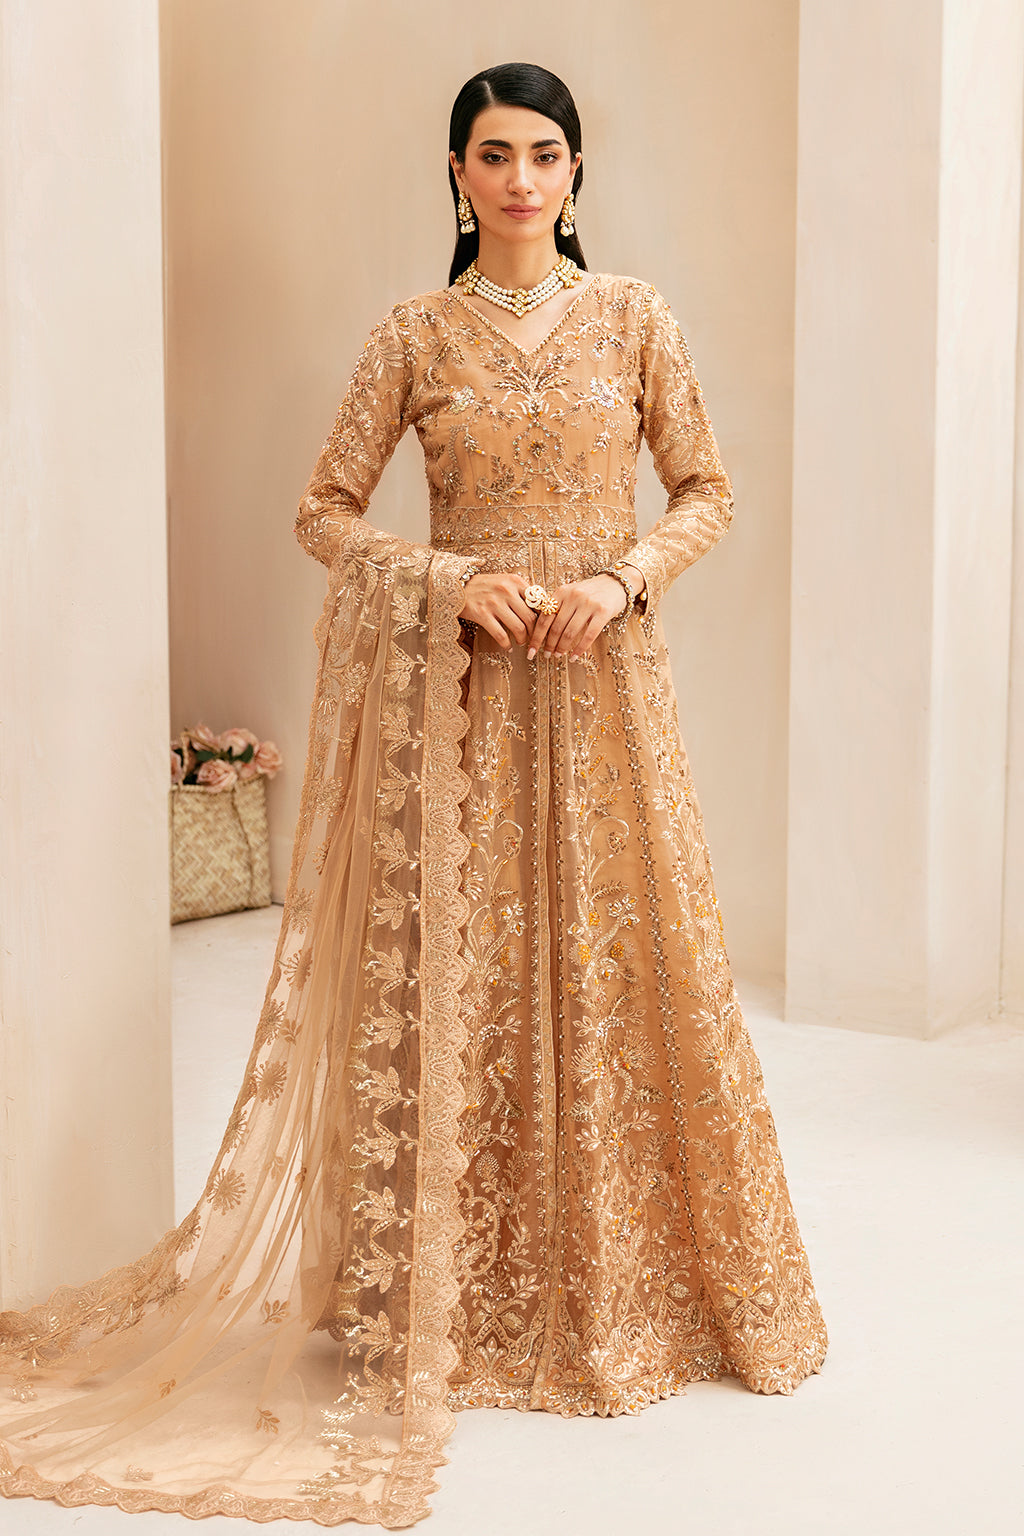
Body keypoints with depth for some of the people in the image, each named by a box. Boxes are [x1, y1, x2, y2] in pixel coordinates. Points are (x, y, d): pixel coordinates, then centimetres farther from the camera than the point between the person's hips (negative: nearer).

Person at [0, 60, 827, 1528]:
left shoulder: (635, 316, 6)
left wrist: (626, 575, -11)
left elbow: (708, 490, 7)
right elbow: (324, 510, 3)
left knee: (621, 960, 4)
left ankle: (628, 1281, 21)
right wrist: (449, 577, -12)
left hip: (602, 680, 1)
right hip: (459, 686, -1)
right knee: (457, 969, 0)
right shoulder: (415, 334, 3)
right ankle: (467, 1297, 13)